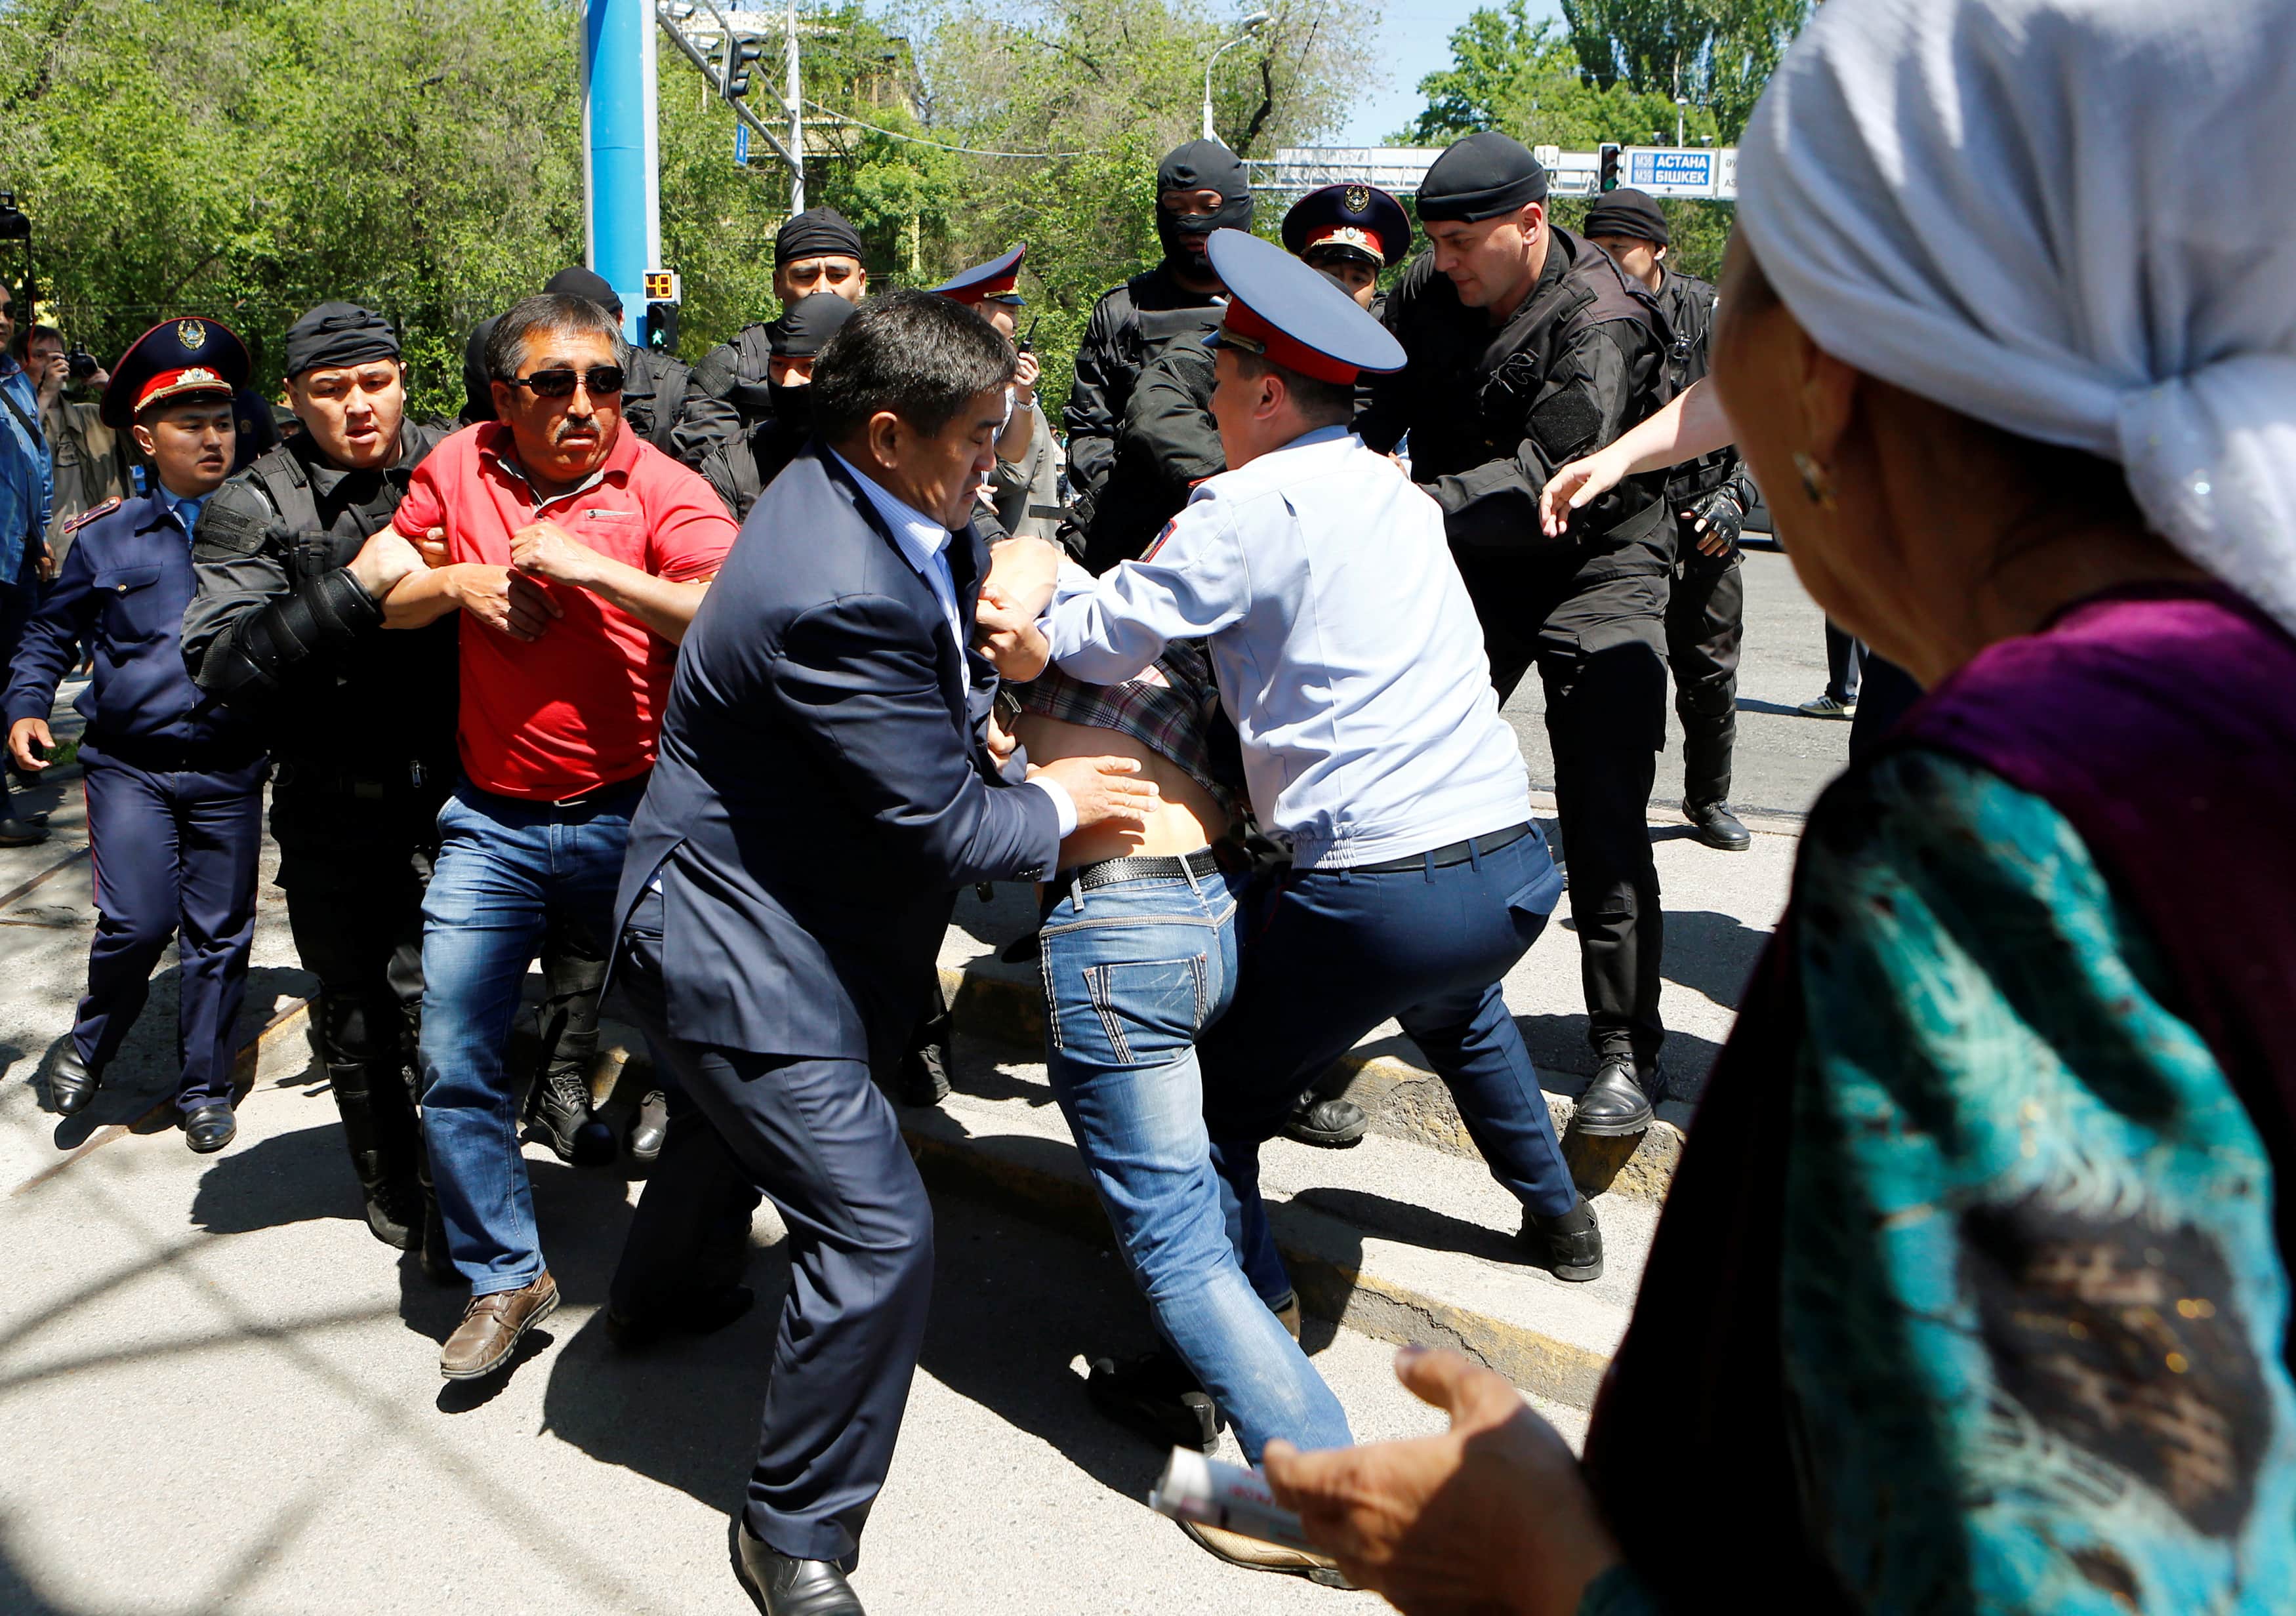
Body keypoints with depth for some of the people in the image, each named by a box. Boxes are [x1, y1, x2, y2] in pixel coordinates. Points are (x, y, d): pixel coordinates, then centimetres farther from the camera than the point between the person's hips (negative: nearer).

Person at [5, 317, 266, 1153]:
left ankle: (204, 1087, 25)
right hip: (130, 764, -1)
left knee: (220, 932, 7)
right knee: (138, 922, -9)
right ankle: (90, 1045, 21)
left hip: (229, 770, 1)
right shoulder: (106, 536, 2)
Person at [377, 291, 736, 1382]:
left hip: (631, 816, -3)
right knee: (453, 1057, 3)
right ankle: (504, 1280, 20)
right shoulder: (458, 470, 3)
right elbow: (377, 601, 14)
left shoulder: (661, 487, -8)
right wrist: (459, 581, -6)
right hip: (491, 822, 3)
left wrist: (592, 566, -25)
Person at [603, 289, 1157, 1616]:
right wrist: (1053, 808, -8)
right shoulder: (840, 598, -34)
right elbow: (944, 827, -27)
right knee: (878, 1231, -11)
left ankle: (655, 1289, 65)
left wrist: (975, 706, 1)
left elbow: (962, 569, 19)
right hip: (744, 945, -11)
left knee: (744, 1110, 34)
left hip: (777, 906, 11)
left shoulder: (848, 491, -3)